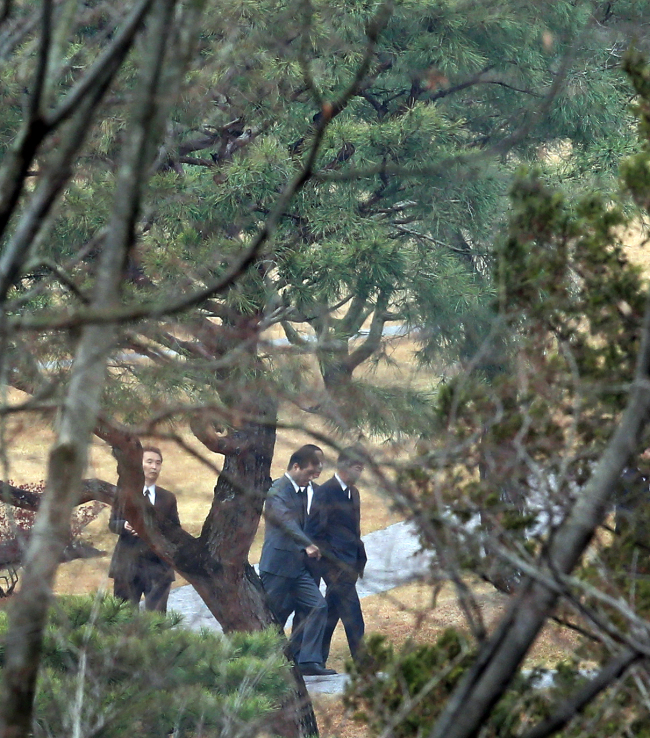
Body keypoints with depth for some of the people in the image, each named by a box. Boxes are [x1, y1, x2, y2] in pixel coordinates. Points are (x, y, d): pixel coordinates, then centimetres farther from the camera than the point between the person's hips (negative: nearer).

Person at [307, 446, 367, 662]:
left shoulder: (353, 493, 16)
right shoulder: (326, 492, -13)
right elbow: (316, 529, -15)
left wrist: (360, 560, 15)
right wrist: (332, 560, -16)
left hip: (349, 563, 9)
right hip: (335, 563, -9)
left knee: (331, 613, 13)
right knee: (352, 615, -10)